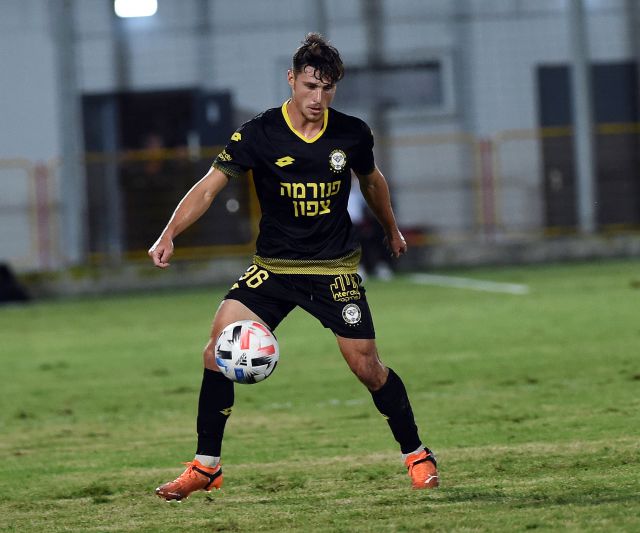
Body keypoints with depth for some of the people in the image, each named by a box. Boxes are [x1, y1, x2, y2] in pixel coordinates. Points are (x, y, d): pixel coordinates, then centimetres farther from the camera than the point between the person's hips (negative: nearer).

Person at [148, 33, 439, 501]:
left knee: (367, 366, -5)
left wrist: (392, 230, 31)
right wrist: (169, 235, -25)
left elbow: (372, 181, 16)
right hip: (274, 266, 0)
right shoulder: (259, 134, -11)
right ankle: (206, 467, -2)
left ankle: (417, 455, 17)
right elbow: (211, 185, -12)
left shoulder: (352, 133, -5)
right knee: (219, 351, -14)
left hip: (335, 268, 0)